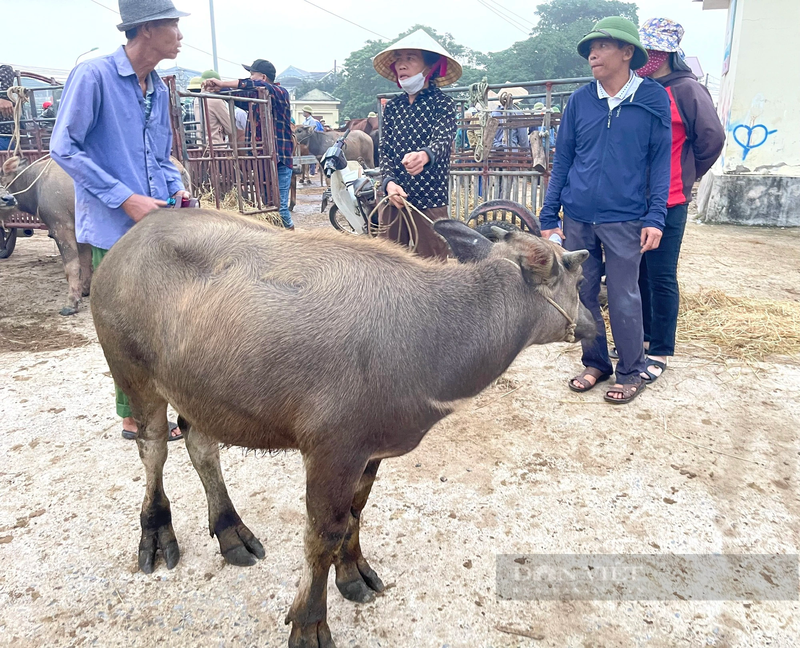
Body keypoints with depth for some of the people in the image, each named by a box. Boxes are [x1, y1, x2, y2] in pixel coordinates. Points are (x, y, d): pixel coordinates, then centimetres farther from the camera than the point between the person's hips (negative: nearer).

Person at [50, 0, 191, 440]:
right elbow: (64, 148, -11)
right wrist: (126, 199, -16)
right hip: (114, 228, -6)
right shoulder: (94, 76, -9)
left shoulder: (159, 90, 13)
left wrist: (177, 190, 2)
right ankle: (135, 418, 17)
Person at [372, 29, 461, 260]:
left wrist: (424, 155, -42)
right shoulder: (392, 106, 12)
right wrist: (389, 182, -11)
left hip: (429, 202, -4)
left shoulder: (442, 103, -2)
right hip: (392, 200, 5)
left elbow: (443, 139, -19)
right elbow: (385, 150, 9)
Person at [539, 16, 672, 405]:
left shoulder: (653, 99, 0)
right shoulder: (580, 100, 5)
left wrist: (655, 218, -8)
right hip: (577, 219, 3)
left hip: (624, 220, -3)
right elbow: (562, 160, 8)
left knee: (623, 300, 2)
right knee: (583, 296, 9)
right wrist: (548, 217, 4)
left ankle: (631, 374, 19)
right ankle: (596, 364, 26)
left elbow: (660, 160, 1)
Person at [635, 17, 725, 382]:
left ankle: (660, 352, 11)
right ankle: (641, 335, 29)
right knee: (637, 273, 13)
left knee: (661, 278, 0)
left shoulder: (686, 90, -8)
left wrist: (687, 176, 6)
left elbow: (711, 139, -6)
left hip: (667, 202, -6)